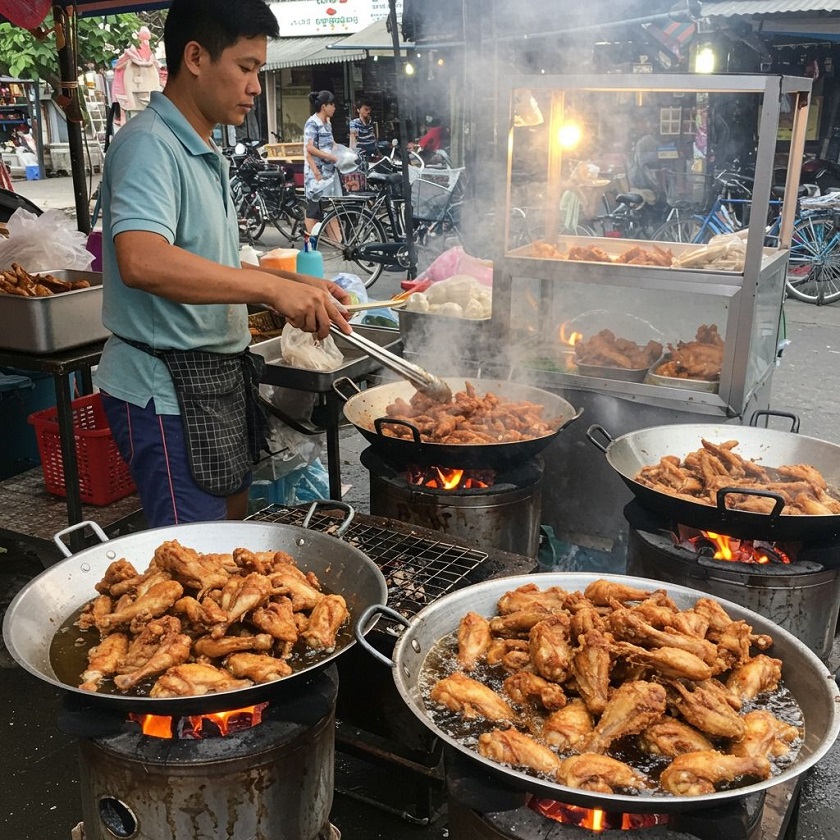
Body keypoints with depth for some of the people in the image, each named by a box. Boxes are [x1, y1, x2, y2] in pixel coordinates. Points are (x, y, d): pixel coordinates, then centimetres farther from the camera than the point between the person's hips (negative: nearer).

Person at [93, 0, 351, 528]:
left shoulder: (209, 156, 16)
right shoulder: (148, 145, -16)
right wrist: (273, 288, -35)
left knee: (234, 526, 20)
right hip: (168, 383, -10)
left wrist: (300, 287, 9)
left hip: (220, 375, 10)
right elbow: (141, 261, -34)